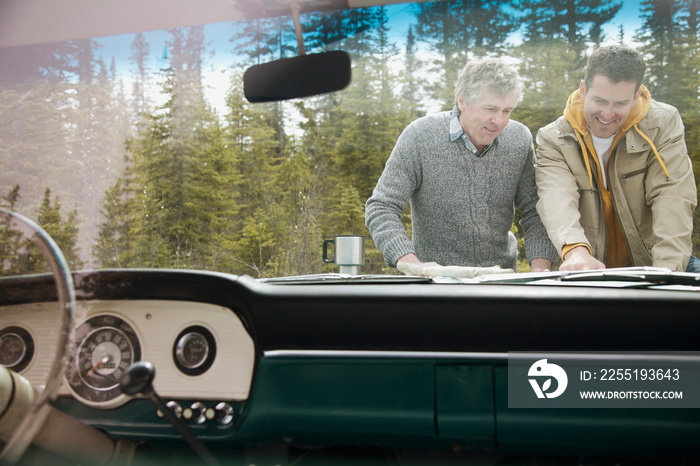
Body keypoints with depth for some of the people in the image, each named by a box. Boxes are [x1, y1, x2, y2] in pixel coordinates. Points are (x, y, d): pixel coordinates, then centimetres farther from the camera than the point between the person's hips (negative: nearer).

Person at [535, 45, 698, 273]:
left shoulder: (663, 124, -1)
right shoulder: (554, 139, -4)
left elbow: (673, 197, -13)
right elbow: (557, 197, -22)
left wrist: (666, 272, -29)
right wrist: (575, 250, -44)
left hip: (649, 266, 1)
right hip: (589, 276, -1)